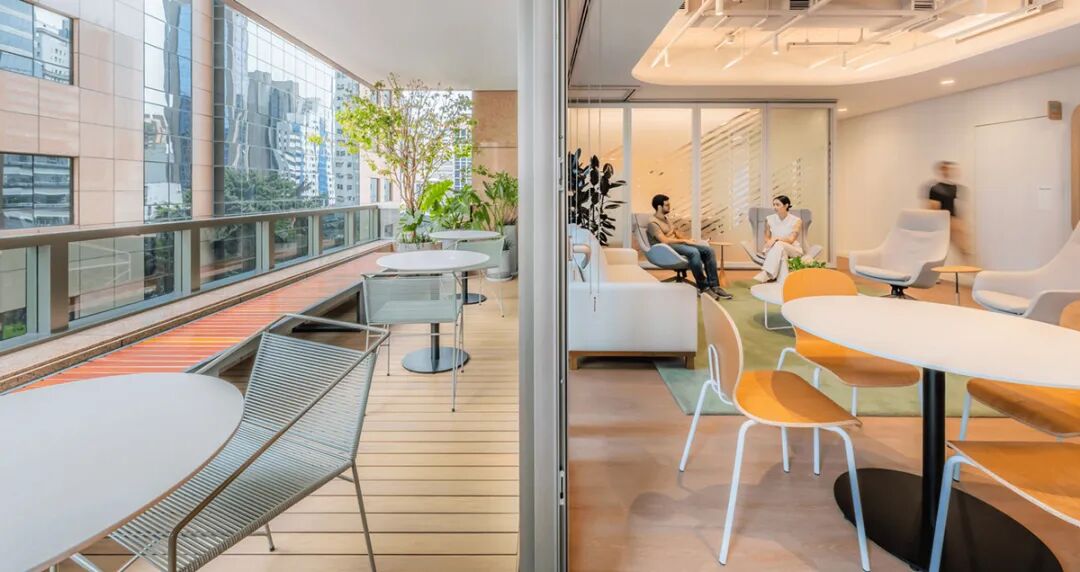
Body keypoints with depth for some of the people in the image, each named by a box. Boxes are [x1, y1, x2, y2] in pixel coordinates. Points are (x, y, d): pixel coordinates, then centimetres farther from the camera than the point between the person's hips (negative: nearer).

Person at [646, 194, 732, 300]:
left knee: (708, 250, -12)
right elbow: (664, 241, -20)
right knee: (694, 252, -36)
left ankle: (714, 285, -15)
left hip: (677, 243, 9)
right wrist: (684, 240, -14)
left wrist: (689, 240, 4)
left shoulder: (665, 218, 20)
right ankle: (703, 287, -24)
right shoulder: (653, 222, -9)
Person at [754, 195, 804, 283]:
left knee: (779, 244, -36)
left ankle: (765, 274, -49)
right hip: (776, 250, 2)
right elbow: (767, 238, 7)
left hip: (794, 251, -2)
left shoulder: (796, 221, -5)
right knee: (781, 253, -36)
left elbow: (791, 239, -16)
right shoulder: (769, 219, 4)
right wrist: (770, 243, -17)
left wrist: (776, 238, -33)